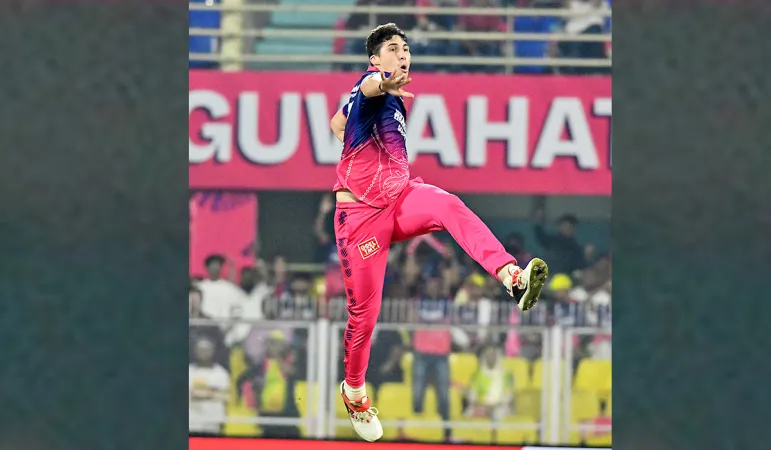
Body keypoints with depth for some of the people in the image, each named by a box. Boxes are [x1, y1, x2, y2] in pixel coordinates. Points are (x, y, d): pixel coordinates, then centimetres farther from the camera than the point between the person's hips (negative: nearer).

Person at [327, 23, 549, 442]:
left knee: (448, 205, -29)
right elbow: (368, 86, -41)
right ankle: (353, 390, 26)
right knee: (363, 312, 0)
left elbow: (337, 121, 33)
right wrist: (383, 83, -62)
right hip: (361, 213, -5)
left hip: (400, 199, 5)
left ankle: (512, 276, -51)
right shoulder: (371, 83, -10)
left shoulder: (395, 101, 14)